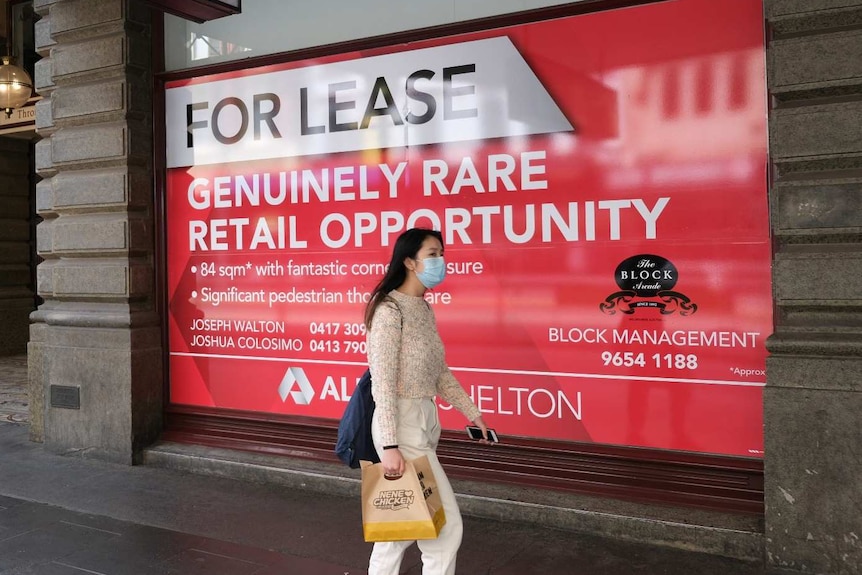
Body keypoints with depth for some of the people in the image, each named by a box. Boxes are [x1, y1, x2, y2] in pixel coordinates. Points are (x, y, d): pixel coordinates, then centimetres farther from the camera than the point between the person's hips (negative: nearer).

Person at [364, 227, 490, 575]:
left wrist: (471, 411, 18)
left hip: (425, 420, 9)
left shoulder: (424, 310, 11)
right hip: (402, 424, -9)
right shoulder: (390, 309, -15)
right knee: (445, 524, -3)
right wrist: (390, 445, -24)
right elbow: (382, 383, -20)